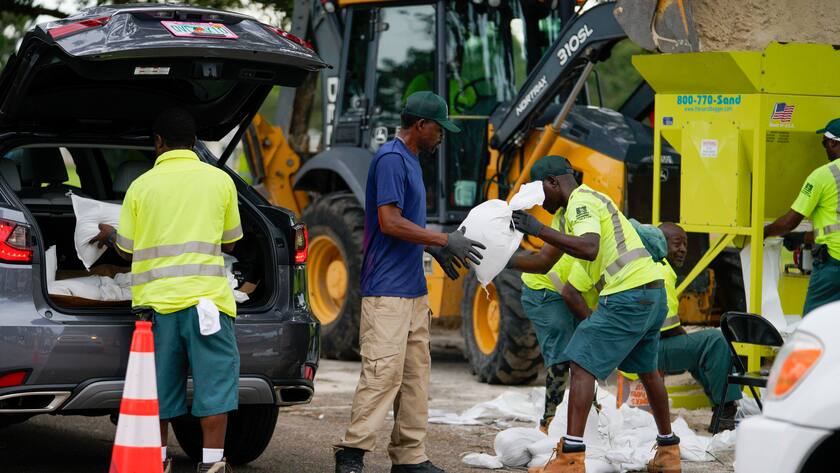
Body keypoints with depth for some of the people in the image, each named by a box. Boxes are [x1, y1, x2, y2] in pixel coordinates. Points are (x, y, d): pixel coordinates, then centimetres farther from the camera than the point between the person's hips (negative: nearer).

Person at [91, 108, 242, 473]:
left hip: (155, 299, 2)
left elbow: (127, 250, 11)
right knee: (213, 381, 0)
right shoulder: (219, 180, 5)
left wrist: (109, 236, 32)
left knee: (159, 385, 10)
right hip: (206, 296, -1)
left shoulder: (141, 186, 5)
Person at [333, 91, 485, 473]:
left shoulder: (410, 161, 18)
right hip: (387, 288, -10)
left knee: (415, 374, 10)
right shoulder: (391, 158, -13)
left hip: (413, 289, 10)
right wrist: (443, 240, -16)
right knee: (383, 371, -13)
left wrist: (435, 248, 17)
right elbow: (389, 222, -20)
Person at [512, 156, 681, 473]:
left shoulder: (580, 202, -7)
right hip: (652, 291, 10)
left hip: (626, 296, -10)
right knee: (647, 370, 24)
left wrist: (539, 230, -25)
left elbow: (589, 248, -27)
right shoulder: (591, 198, 24)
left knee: (582, 365, -10)